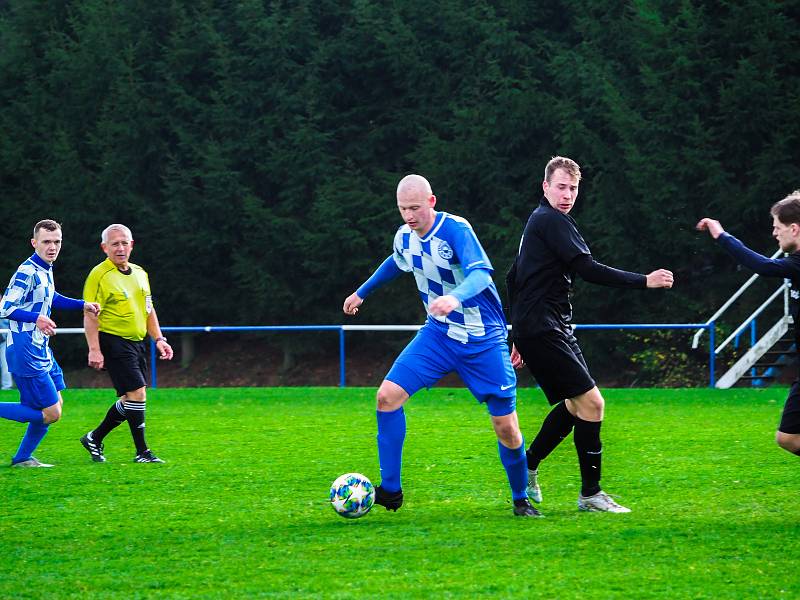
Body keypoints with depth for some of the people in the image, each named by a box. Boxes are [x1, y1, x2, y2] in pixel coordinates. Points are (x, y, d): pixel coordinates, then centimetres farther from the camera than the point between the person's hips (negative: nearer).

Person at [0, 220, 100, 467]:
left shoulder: (45, 270, 12)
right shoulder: (27, 272, -18)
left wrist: (83, 305, 27)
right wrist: (36, 318, -35)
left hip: (41, 350, 10)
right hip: (26, 353, -10)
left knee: (55, 404, 16)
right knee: (50, 414, -10)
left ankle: (23, 458, 25)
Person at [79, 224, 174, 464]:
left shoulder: (139, 273, 14)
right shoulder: (99, 275, -10)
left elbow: (148, 310, 22)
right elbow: (90, 315, -13)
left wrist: (159, 339, 12)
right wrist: (94, 350, -19)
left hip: (136, 343, 8)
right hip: (114, 342, -8)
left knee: (131, 399, 11)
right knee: (137, 393, -14)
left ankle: (94, 438, 26)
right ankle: (142, 452, -6)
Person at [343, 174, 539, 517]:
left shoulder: (456, 230, -20)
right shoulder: (404, 237, 0)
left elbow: (480, 272, -36)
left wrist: (456, 297, -56)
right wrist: (362, 292, 35)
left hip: (484, 341, -5)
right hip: (438, 334, 5)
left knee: (506, 427, -6)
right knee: (387, 396, -12)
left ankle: (521, 499, 19)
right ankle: (390, 491, -4)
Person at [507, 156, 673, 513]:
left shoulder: (538, 221, 20)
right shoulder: (552, 221, -12)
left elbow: (513, 278, 26)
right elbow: (588, 270, -21)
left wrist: (519, 336, 29)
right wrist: (645, 281, -21)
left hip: (541, 329, 11)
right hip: (542, 330, -11)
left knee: (576, 403, 17)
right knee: (591, 402, -12)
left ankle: (527, 467, 24)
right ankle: (590, 494, -8)